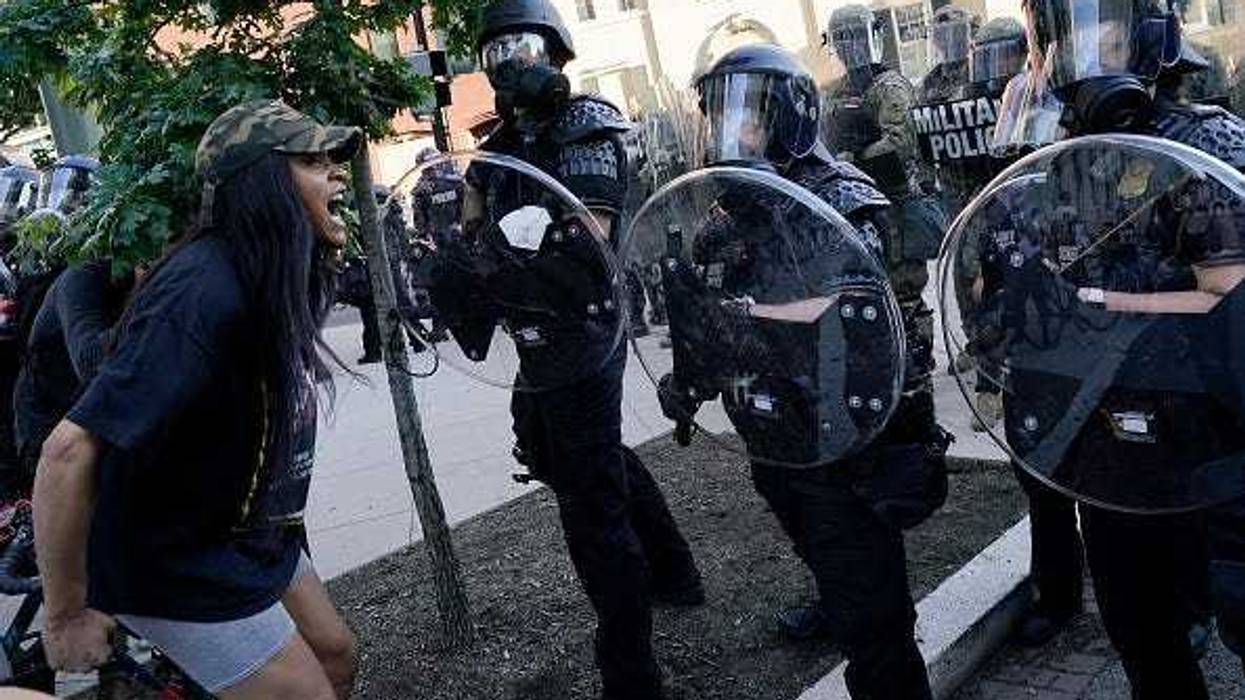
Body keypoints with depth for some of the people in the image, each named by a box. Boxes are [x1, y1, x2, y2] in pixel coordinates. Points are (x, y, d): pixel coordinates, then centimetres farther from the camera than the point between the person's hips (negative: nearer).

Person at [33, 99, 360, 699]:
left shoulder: (279, 279, -1)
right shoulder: (204, 293, -31)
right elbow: (69, 451, -33)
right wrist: (66, 616, -25)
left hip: (253, 536, 9)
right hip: (184, 570, -9)